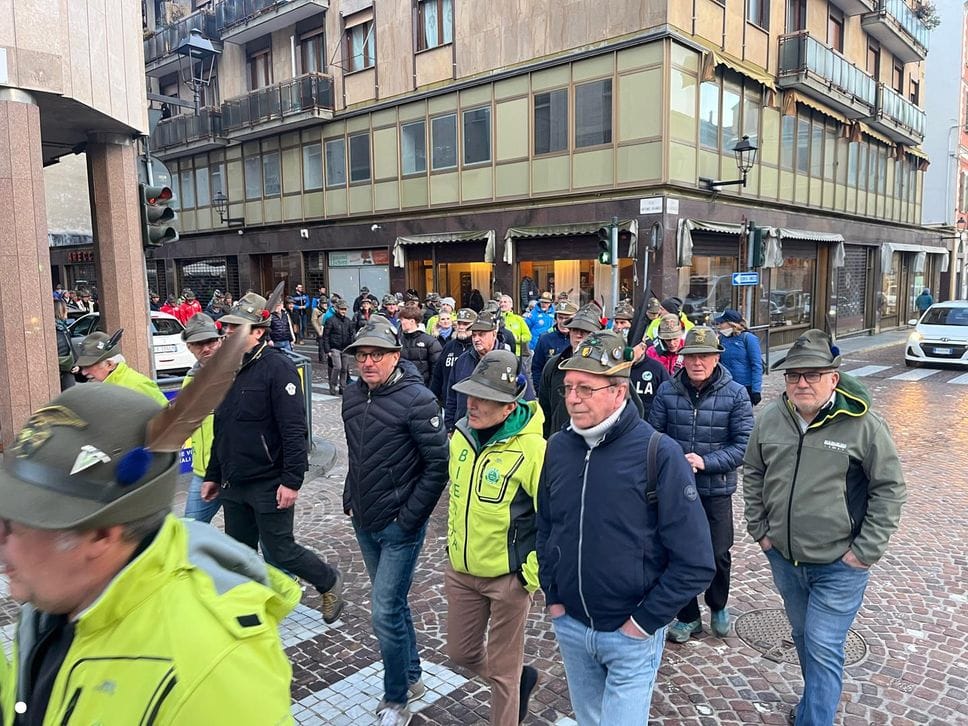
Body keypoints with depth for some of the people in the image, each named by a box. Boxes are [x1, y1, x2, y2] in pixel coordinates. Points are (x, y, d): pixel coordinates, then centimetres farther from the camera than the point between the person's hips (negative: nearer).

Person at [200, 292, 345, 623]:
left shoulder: (277, 366, -15)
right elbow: (221, 429, 17)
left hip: (268, 485, -8)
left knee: (281, 552, 3)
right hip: (233, 484, 8)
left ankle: (329, 582, 28)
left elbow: (294, 430, -20)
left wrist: (292, 480, -23)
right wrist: (213, 475, 18)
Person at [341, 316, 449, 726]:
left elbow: (438, 464, -17)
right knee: (393, 604, 20)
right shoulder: (353, 396, 4)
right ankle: (411, 677, 39)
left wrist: (409, 518, -16)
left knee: (385, 613, -4)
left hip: (399, 527, -7)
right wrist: (350, 501, 13)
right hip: (364, 523, 7)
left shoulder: (417, 399, -18)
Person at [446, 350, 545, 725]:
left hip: (507, 577, -7)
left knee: (502, 670, 10)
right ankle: (521, 676, 48)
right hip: (460, 570, 7)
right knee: (461, 652, 21)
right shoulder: (461, 434, -2)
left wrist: (533, 574, -15)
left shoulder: (532, 449, -24)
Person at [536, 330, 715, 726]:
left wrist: (644, 621, -14)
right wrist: (552, 597, 4)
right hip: (570, 625, 5)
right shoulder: (558, 447, -5)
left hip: (631, 635, -5)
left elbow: (695, 563, -17)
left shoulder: (658, 453, -19)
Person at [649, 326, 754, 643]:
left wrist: (706, 461, -21)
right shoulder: (667, 391, -4)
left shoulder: (735, 394, -8)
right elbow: (655, 435, 0)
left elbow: (744, 444, -10)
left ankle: (718, 607, 42)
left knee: (718, 554, 13)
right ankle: (688, 617, 32)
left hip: (716, 490, -1)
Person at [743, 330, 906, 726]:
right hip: (784, 557, 5)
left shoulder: (863, 425, -16)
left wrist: (866, 550, -11)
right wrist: (759, 528, 6)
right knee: (803, 637, 23)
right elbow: (753, 474, 10)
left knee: (823, 649, -2)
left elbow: (889, 488, -9)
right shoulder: (770, 418, -4)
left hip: (839, 566, -5)